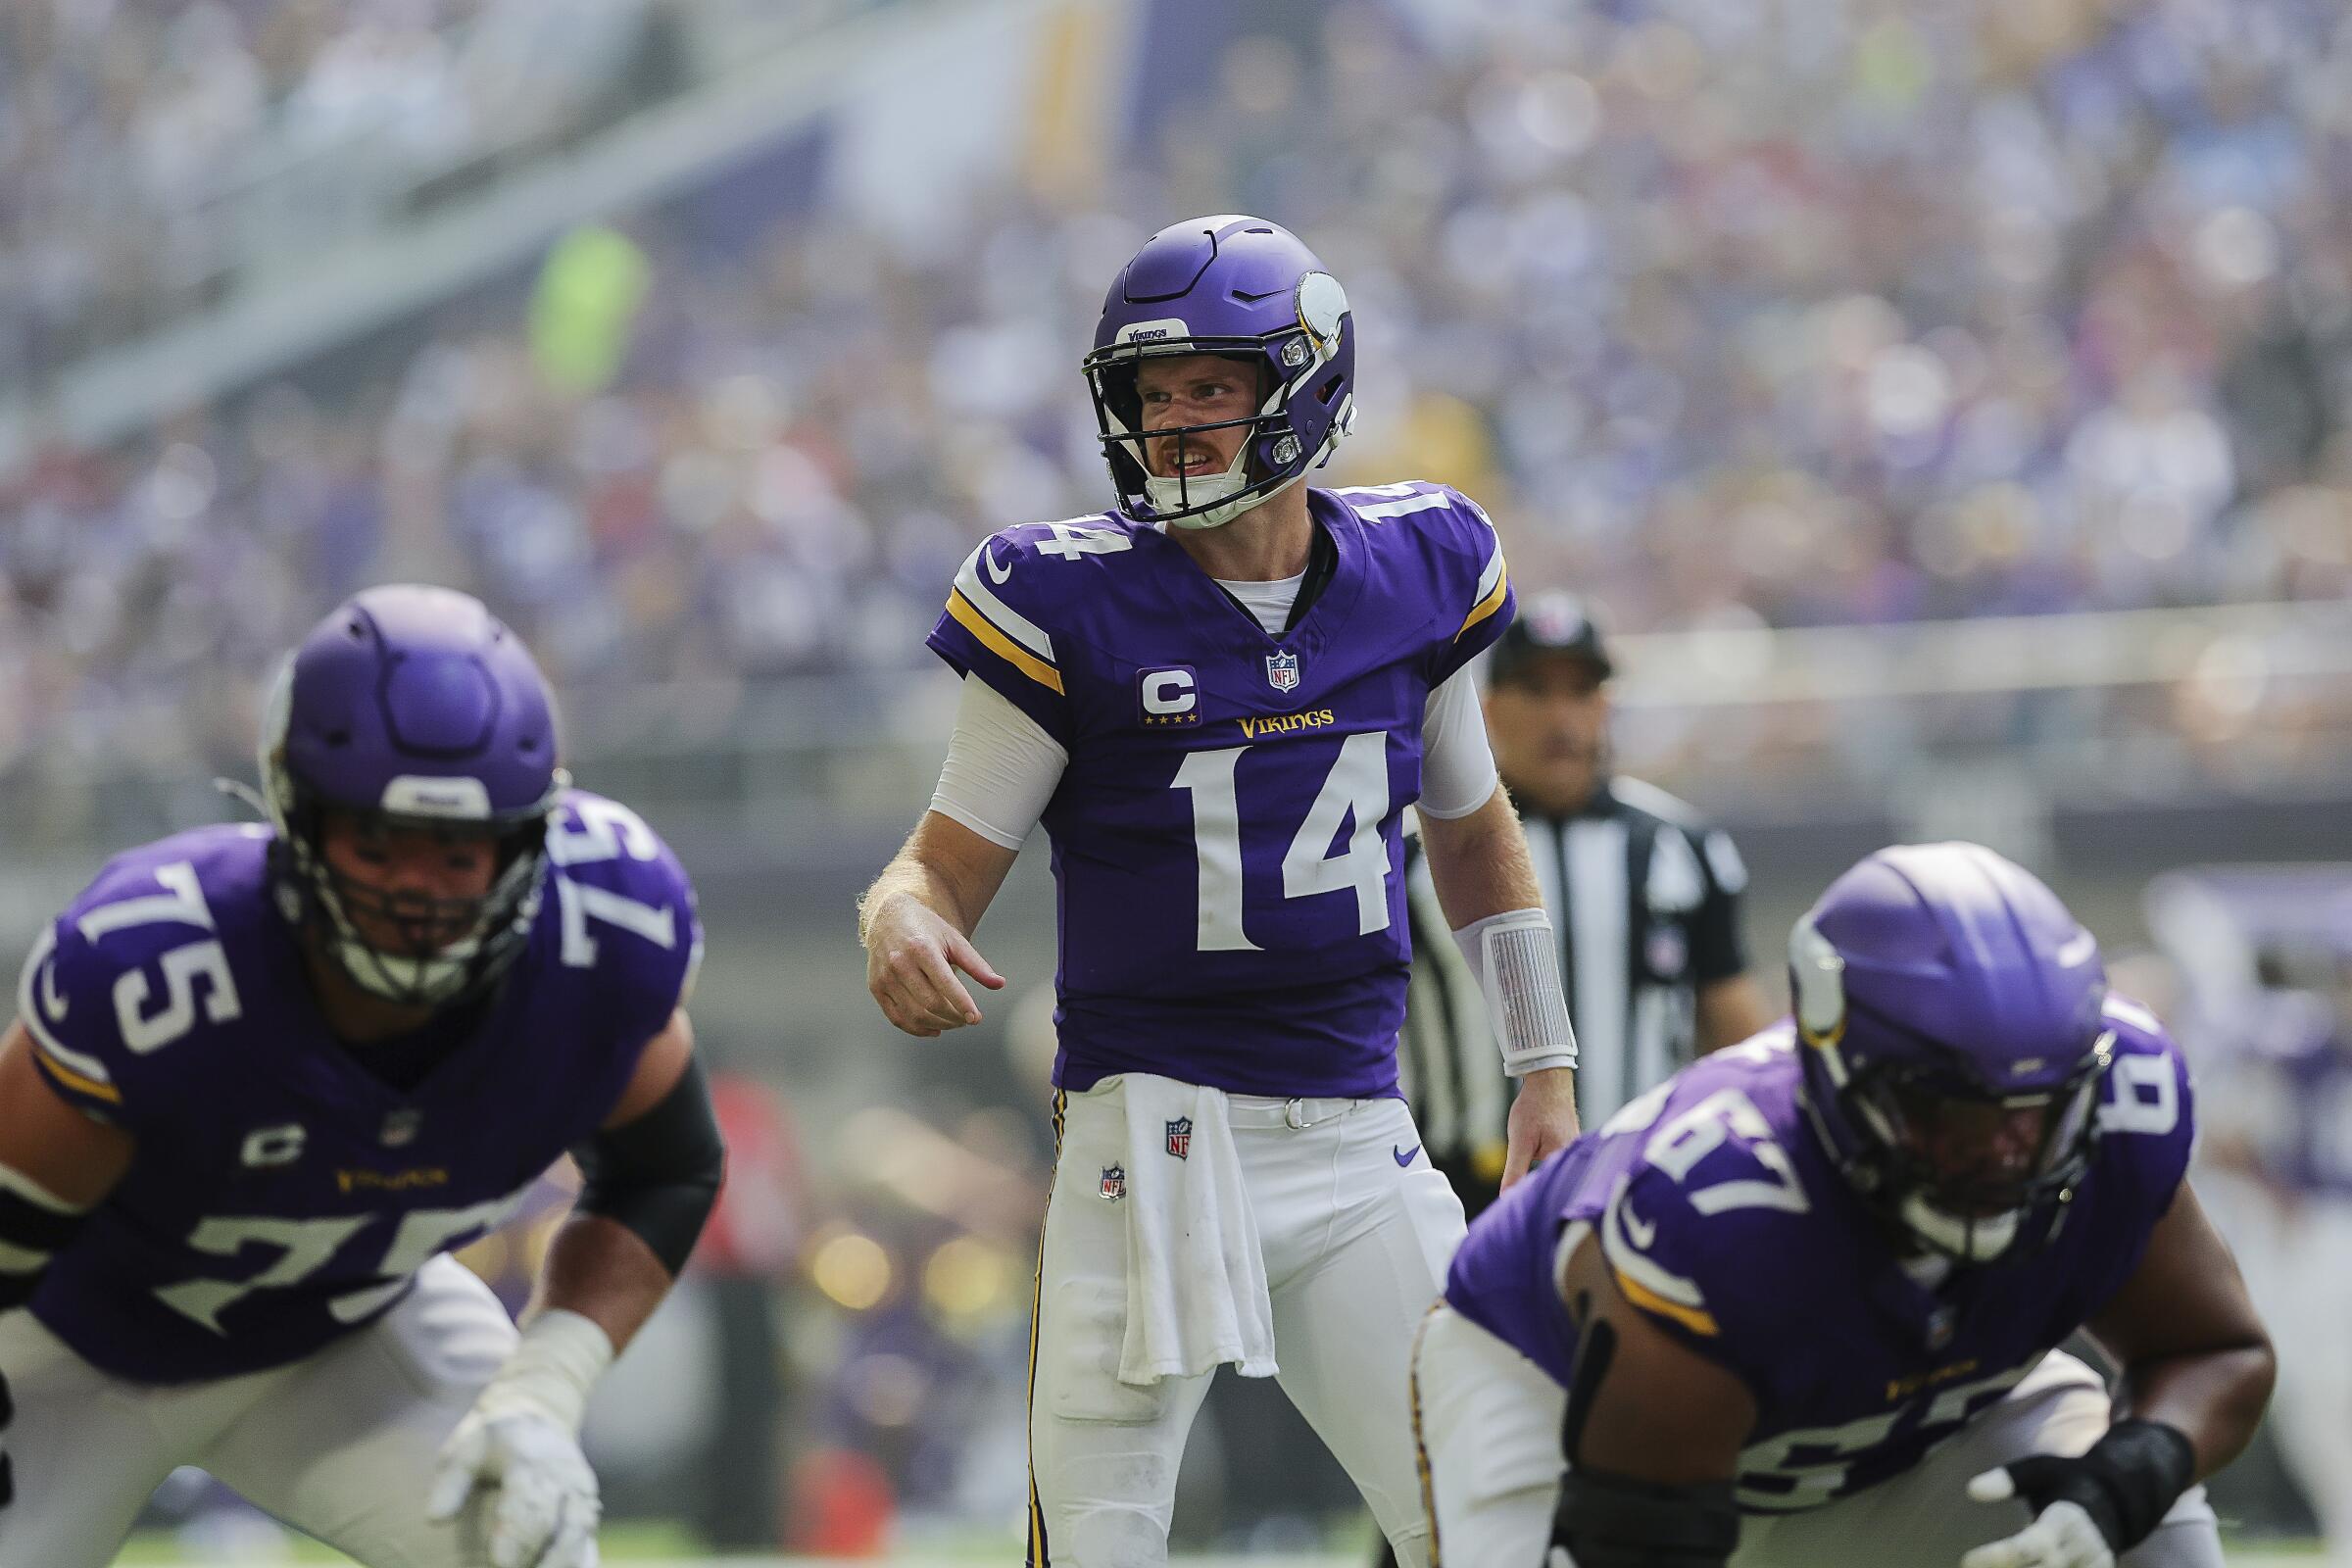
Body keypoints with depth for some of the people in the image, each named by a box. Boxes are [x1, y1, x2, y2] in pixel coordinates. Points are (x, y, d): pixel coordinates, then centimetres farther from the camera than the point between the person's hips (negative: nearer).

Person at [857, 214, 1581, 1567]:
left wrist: (1545, 1071, 21)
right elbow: (953, 857, -2)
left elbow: (1474, 830, 20)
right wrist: (903, 924, -26)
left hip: (1360, 1147, 3)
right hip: (1151, 1132, -3)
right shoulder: (1074, 606, -5)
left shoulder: (1416, 572, 5)